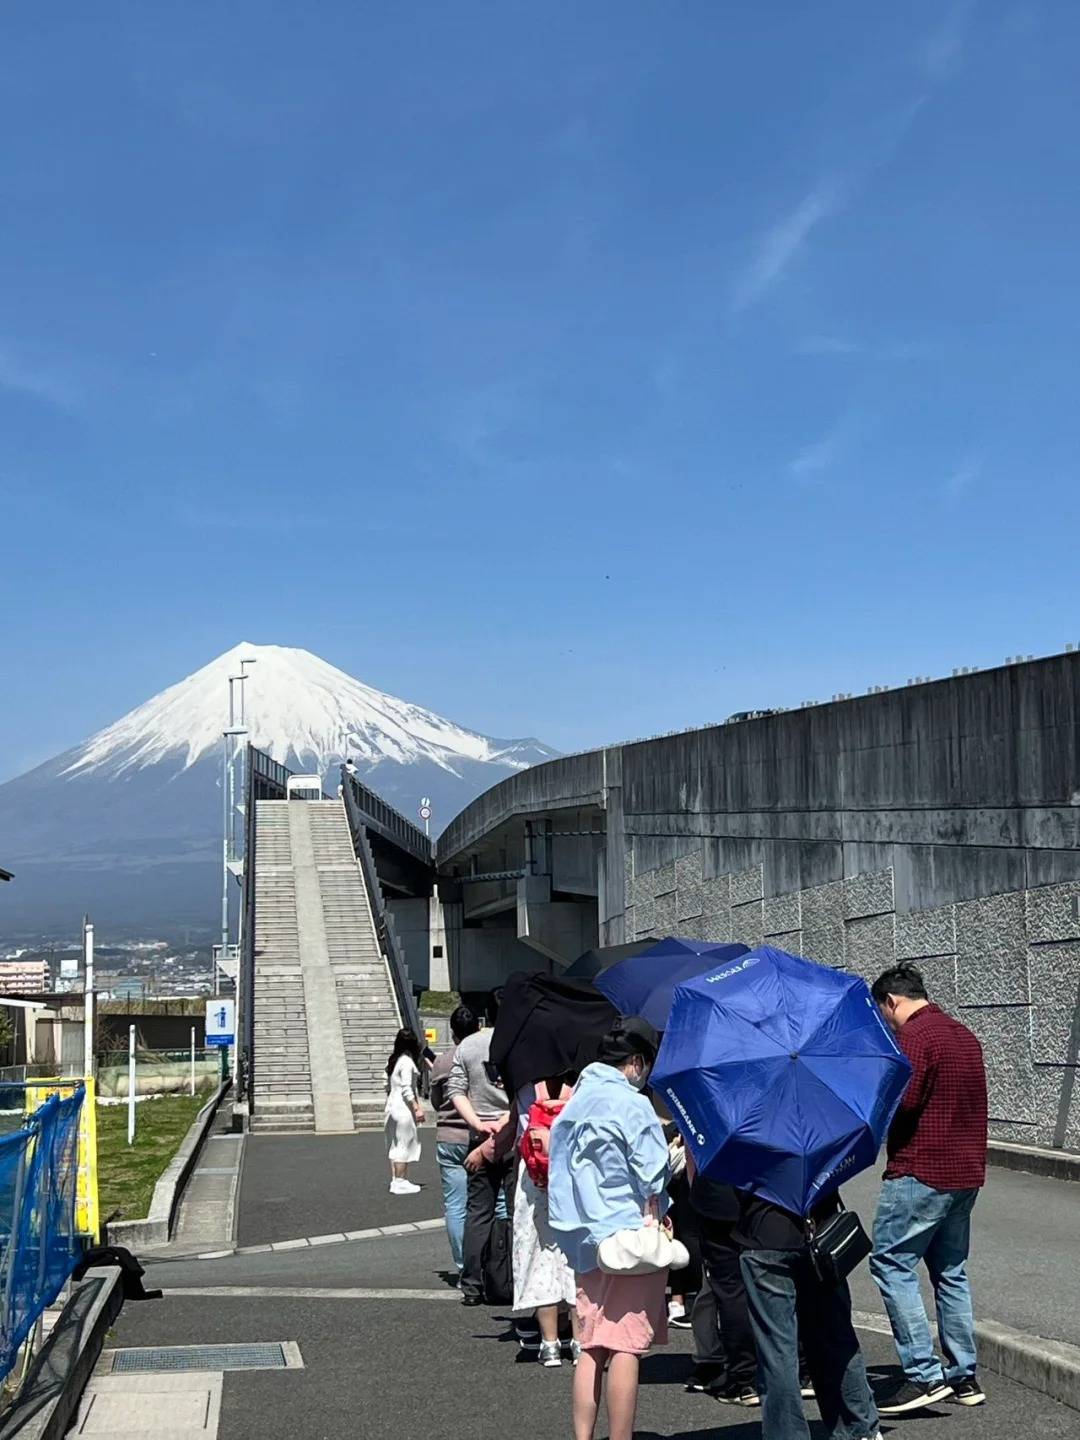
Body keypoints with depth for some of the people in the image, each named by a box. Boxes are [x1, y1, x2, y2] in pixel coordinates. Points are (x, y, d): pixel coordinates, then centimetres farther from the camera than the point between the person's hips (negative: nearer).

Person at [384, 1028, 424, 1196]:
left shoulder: (393, 1061, 12)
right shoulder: (407, 1062, -14)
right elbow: (406, 1089, -19)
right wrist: (417, 1108, -16)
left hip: (392, 1105, 9)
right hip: (404, 1107, -9)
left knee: (395, 1145, 11)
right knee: (404, 1144, -4)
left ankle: (395, 1179, 15)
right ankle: (400, 1182, -2)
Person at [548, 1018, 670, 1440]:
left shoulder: (576, 1101, 13)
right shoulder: (630, 1103, -11)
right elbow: (651, 1175, -12)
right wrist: (653, 1219, 1)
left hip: (584, 1239, 8)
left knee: (591, 1347, 10)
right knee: (626, 1346, -4)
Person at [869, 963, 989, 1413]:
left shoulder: (914, 1036, -13)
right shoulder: (964, 1035, 15)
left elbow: (900, 1102, -21)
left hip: (921, 1172, -9)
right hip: (967, 1172, 9)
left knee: (892, 1263, -4)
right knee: (950, 1270, 15)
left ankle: (923, 1374, -8)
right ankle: (964, 1375, 18)